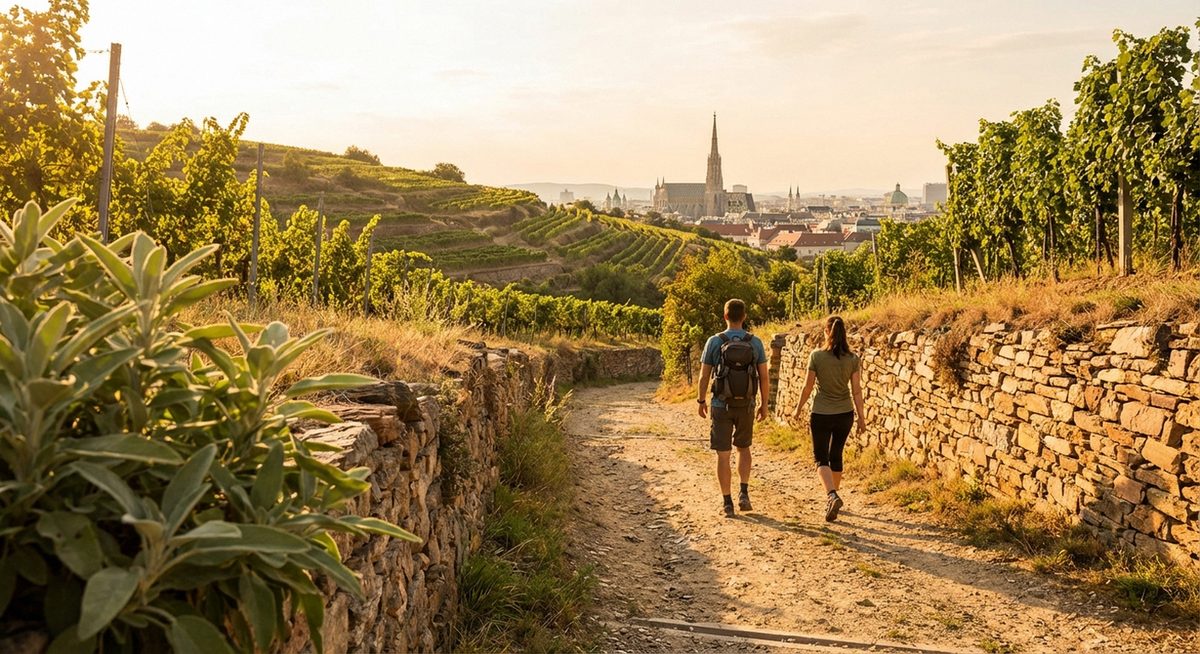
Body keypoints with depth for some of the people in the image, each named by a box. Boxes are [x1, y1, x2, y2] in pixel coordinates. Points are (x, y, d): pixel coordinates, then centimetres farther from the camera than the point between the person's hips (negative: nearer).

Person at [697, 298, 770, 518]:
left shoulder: (714, 342, -8)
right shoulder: (755, 342, -4)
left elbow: (704, 376, -4)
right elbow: (764, 377, -2)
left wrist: (702, 401, 10)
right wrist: (764, 404, 10)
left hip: (721, 405, -2)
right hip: (746, 405, 2)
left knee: (723, 455, 5)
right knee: (743, 448, 22)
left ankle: (727, 503, 6)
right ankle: (744, 493, 8)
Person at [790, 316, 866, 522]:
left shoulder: (816, 356, -12)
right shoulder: (852, 358, -5)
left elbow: (808, 387, -6)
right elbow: (856, 390, -3)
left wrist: (798, 409, 8)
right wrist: (861, 417, 5)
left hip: (821, 414, -3)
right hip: (845, 414, 3)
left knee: (821, 458, 5)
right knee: (836, 455, 18)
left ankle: (832, 495, -18)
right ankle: (832, 497, 28)